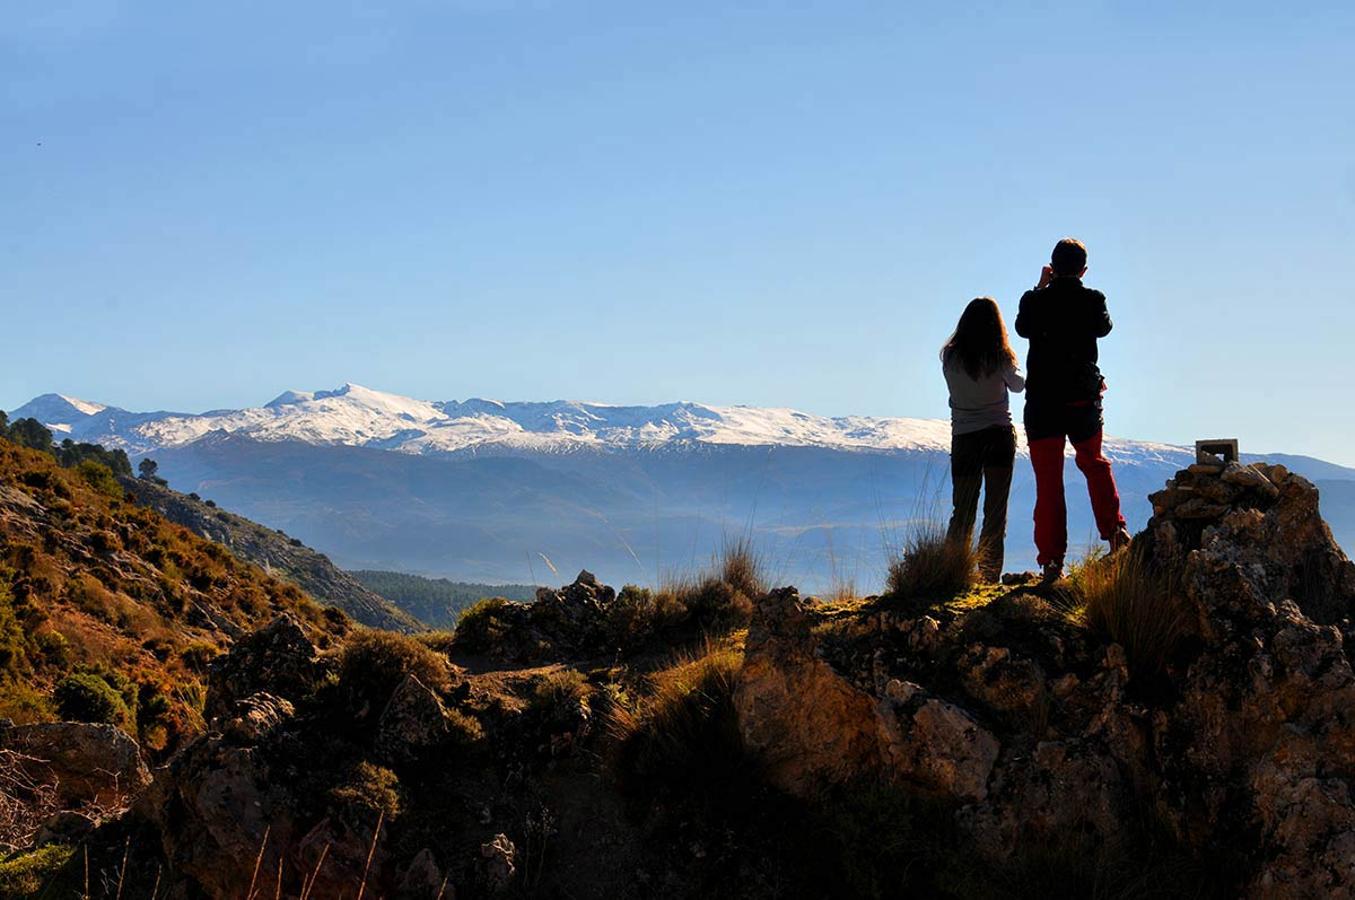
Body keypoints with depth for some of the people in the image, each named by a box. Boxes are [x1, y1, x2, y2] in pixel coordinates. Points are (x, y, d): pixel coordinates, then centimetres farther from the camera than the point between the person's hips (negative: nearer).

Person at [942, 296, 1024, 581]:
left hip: (963, 439, 1)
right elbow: (1019, 385, 9)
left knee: (962, 512, 9)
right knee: (996, 512, 4)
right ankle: (989, 576, 1)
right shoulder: (1001, 358, -9)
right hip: (999, 437, -1)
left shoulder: (950, 357, -6)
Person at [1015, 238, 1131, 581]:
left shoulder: (1036, 301, -7)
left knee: (1048, 482, 3)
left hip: (1042, 403, -1)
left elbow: (1022, 327, 15)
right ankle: (1114, 528, 15)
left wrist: (1041, 287, 19)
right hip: (1084, 401, 1)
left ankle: (1052, 559, 1)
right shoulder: (1092, 300, -6)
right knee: (1094, 463, 26)